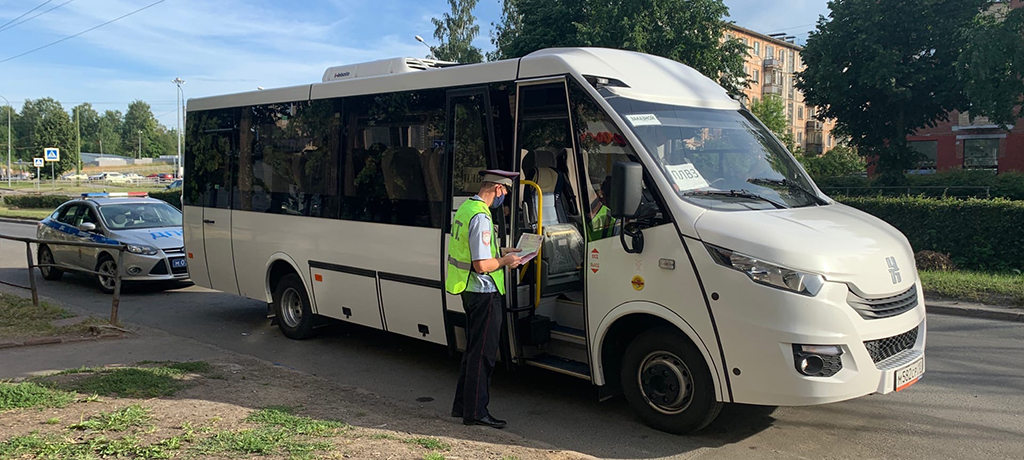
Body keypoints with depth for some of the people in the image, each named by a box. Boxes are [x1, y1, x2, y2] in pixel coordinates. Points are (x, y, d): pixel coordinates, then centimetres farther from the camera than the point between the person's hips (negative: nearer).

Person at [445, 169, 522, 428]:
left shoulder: (465, 208, 11)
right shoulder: (480, 217, -21)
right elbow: (482, 265, -25)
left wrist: (500, 251, 19)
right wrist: (505, 261, -8)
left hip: (469, 291, 10)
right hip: (484, 293, -10)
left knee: (473, 349, 19)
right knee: (483, 353, -1)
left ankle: (462, 404, 27)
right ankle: (475, 412, 7)